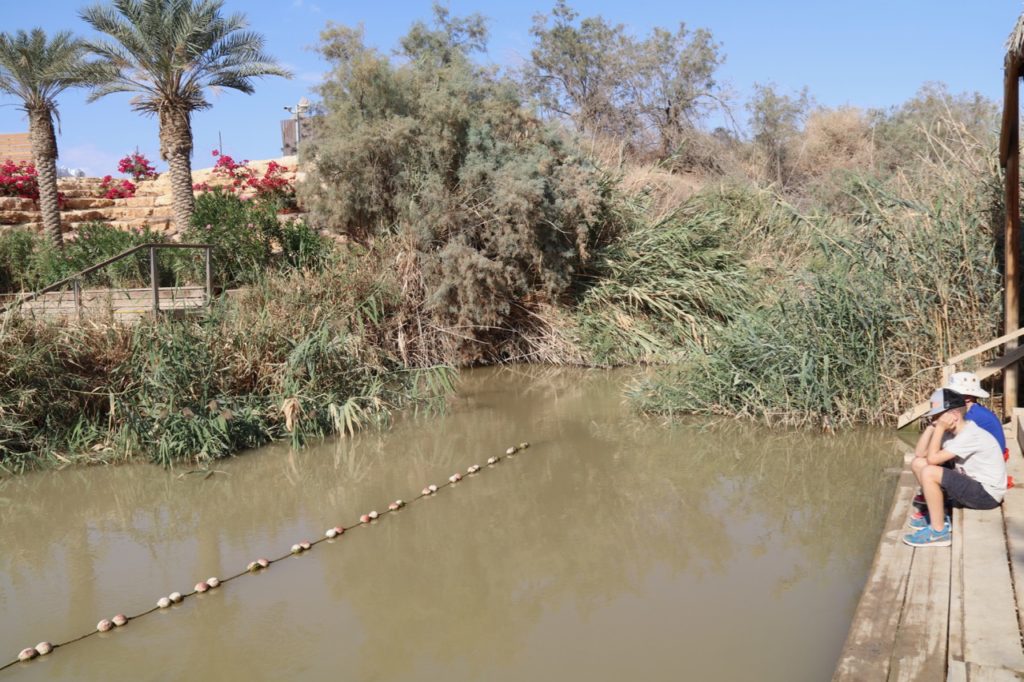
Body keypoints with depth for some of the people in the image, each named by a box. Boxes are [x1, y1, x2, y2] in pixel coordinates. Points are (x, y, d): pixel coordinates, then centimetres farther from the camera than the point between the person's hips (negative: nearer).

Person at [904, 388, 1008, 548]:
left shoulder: (971, 435, -24)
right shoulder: (951, 431, 3)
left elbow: (932, 459, -28)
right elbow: (919, 453, 2)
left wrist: (939, 427, -21)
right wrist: (932, 426, -5)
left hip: (987, 494, -9)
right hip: (972, 484, 9)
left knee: (929, 473, -27)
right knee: (918, 463, 5)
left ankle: (939, 532, -15)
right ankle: (938, 515, 13)